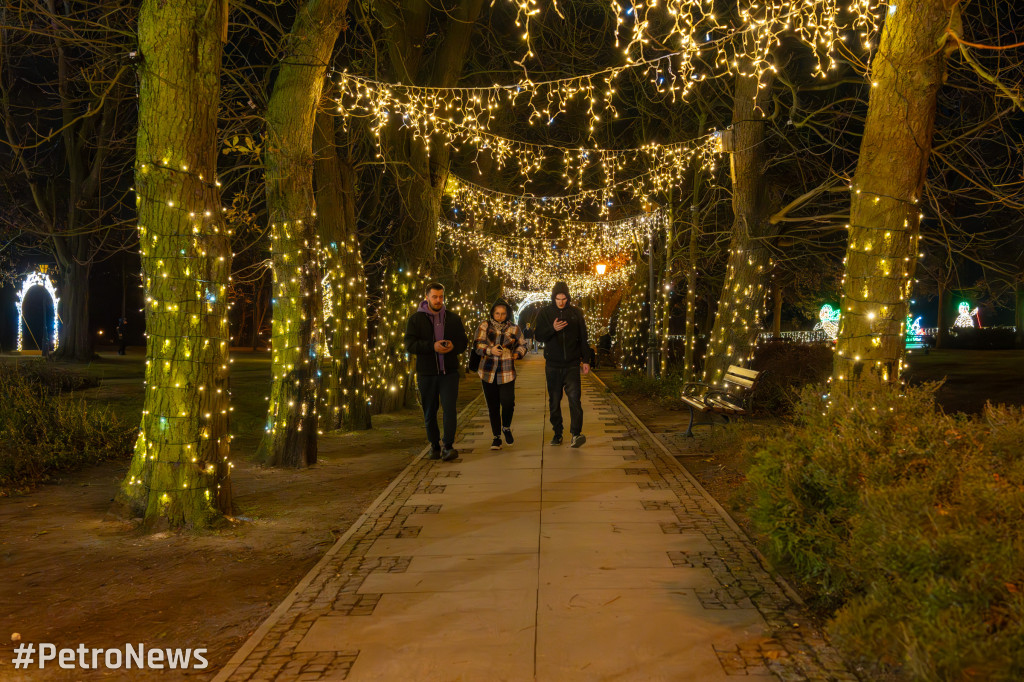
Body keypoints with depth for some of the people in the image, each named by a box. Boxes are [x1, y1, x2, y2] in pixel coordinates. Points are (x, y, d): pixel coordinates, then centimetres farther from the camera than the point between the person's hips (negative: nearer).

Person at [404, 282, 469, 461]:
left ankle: (448, 447, -12)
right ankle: (435, 446, 19)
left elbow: (464, 342, 11)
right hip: (426, 373, 0)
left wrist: (453, 346, -13)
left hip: (449, 372, 0)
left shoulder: (453, 318, 9)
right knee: (430, 413, 7)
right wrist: (432, 346, -23)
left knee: (449, 408, -12)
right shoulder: (416, 319, 1)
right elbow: (409, 344, -9)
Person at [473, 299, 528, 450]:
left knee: (508, 402, -11)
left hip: (507, 372, 0)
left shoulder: (514, 328, 7)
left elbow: (522, 345, 20)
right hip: (488, 372, 0)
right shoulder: (484, 326, 3)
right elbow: (477, 345, -6)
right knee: (493, 406, 5)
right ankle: (496, 437, 17)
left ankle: (506, 428, 19)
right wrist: (490, 350, -24)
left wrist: (517, 354, 0)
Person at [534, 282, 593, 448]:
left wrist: (586, 360, 5)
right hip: (553, 365, 1)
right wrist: (552, 329, -20)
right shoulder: (545, 313, 3)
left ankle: (575, 434, -22)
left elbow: (583, 338, 9)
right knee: (554, 401, 7)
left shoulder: (576, 313, 5)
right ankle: (557, 434, 17)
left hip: (572, 365, -1)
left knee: (574, 397, -15)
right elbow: (538, 336, -1)